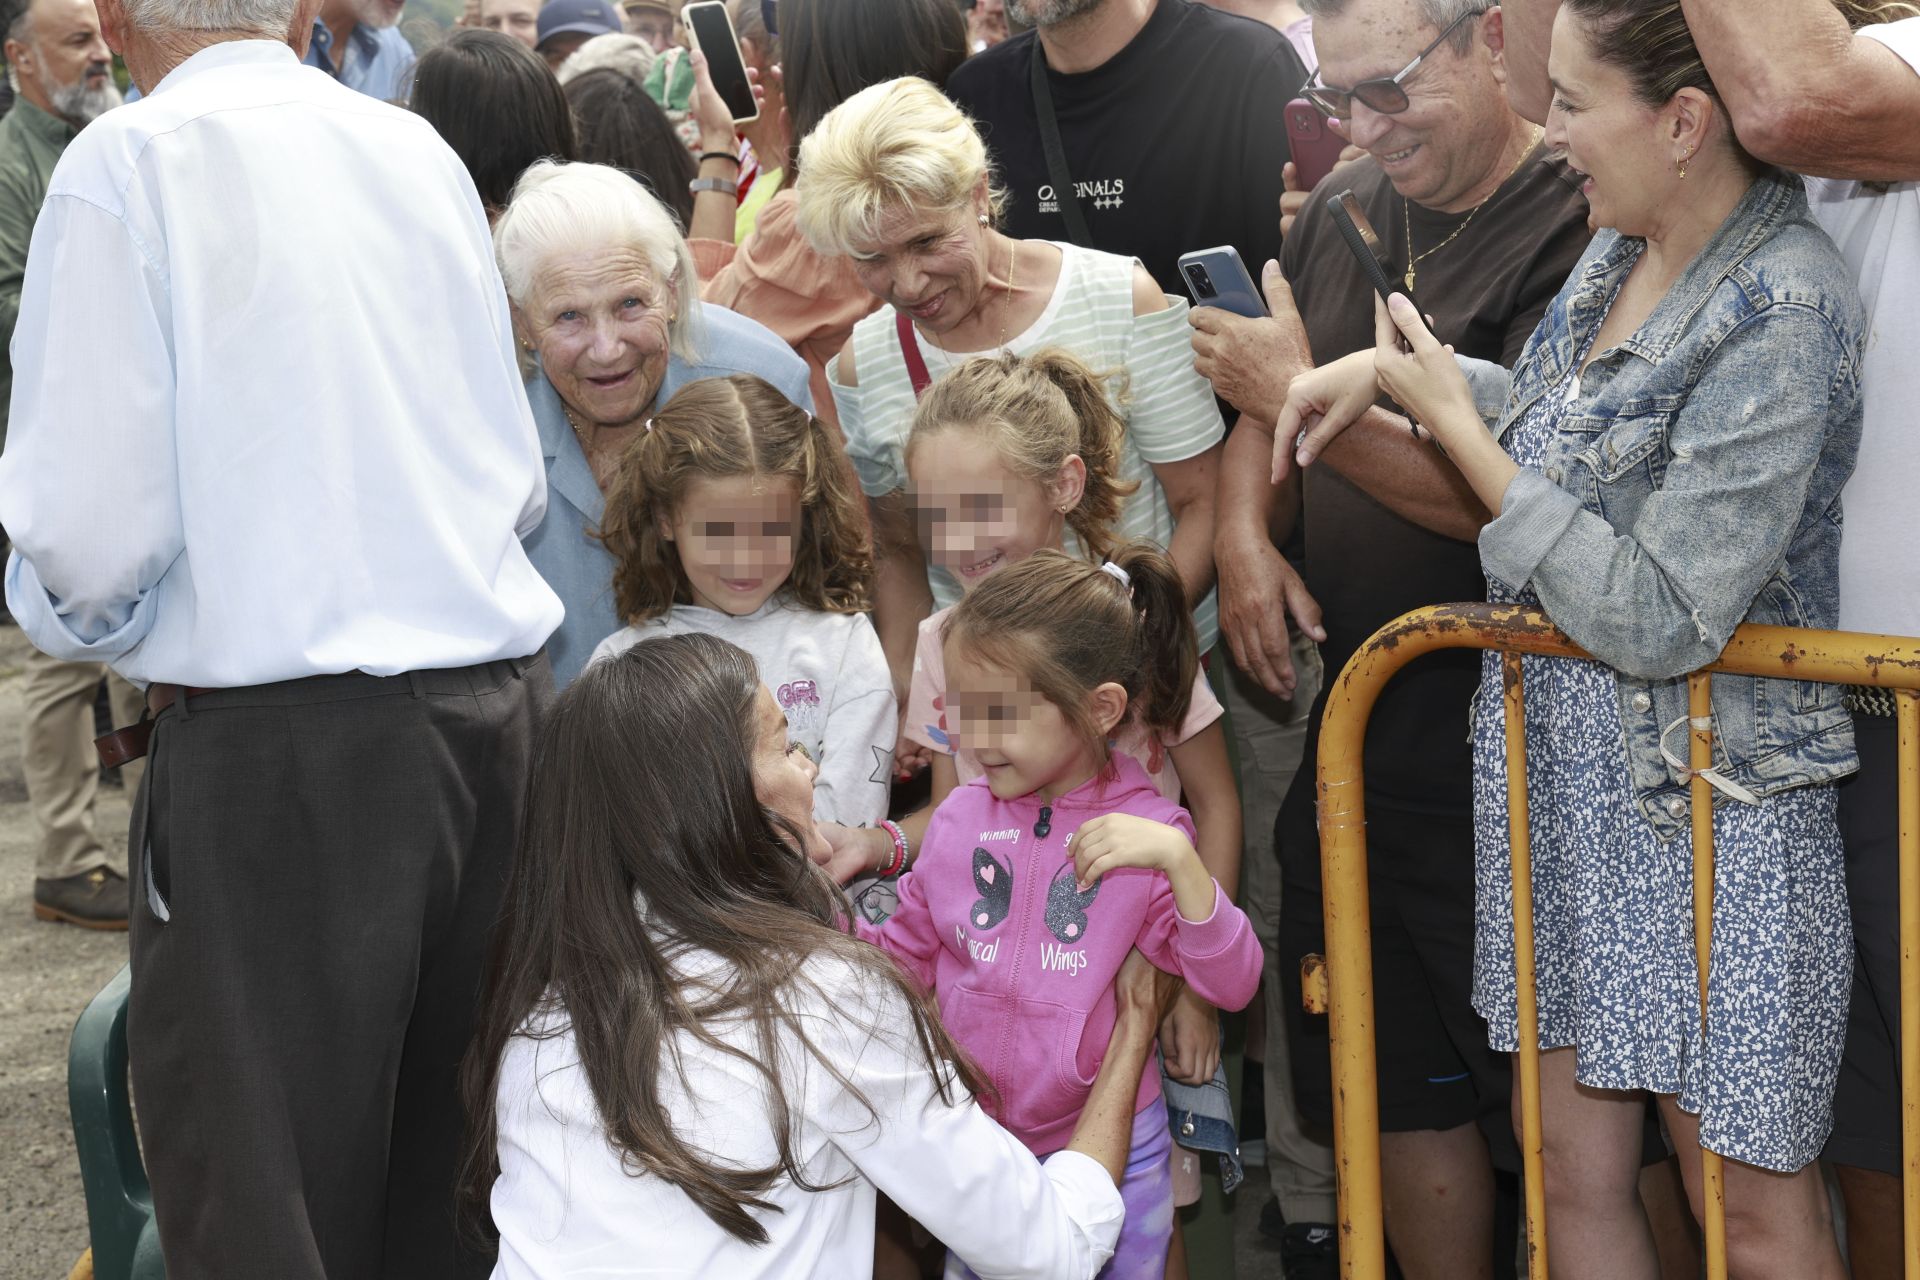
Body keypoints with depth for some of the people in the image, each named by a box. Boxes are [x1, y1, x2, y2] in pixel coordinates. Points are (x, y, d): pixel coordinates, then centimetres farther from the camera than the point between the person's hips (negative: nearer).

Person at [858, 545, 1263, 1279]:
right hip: (979, 1147, 3)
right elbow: (905, 958, 10)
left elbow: (1232, 985, -19)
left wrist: (1177, 860, -31)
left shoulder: (1142, 830, -12)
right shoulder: (960, 818, -1)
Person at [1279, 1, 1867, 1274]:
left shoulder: (1780, 312, -21)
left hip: (1708, 798, -8)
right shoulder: (1622, 249, 6)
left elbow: (1659, 622, -24)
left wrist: (1458, 425, -17)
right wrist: (1398, 365, 7)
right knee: (1579, 1177, 13)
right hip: (1560, 772, 8)